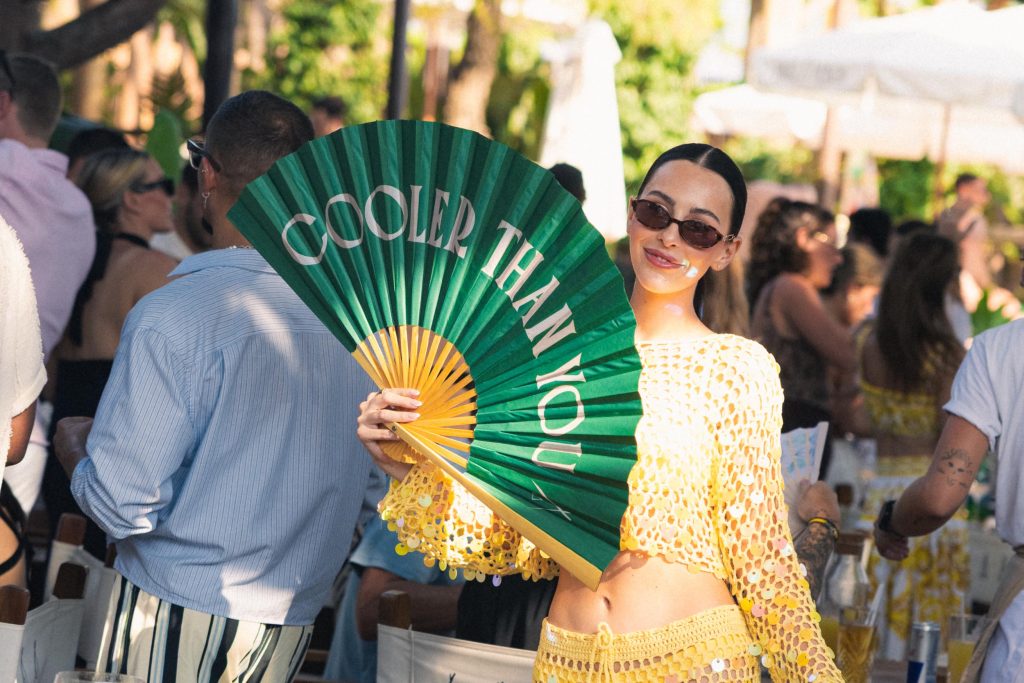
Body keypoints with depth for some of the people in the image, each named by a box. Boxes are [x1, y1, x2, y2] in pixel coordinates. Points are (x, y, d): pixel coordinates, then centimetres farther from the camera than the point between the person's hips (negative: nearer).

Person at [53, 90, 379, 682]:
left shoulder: (173, 317, -18)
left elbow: (124, 505, -18)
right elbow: (376, 492, 8)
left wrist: (75, 449, 4)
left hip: (179, 621, -5)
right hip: (296, 621, 6)